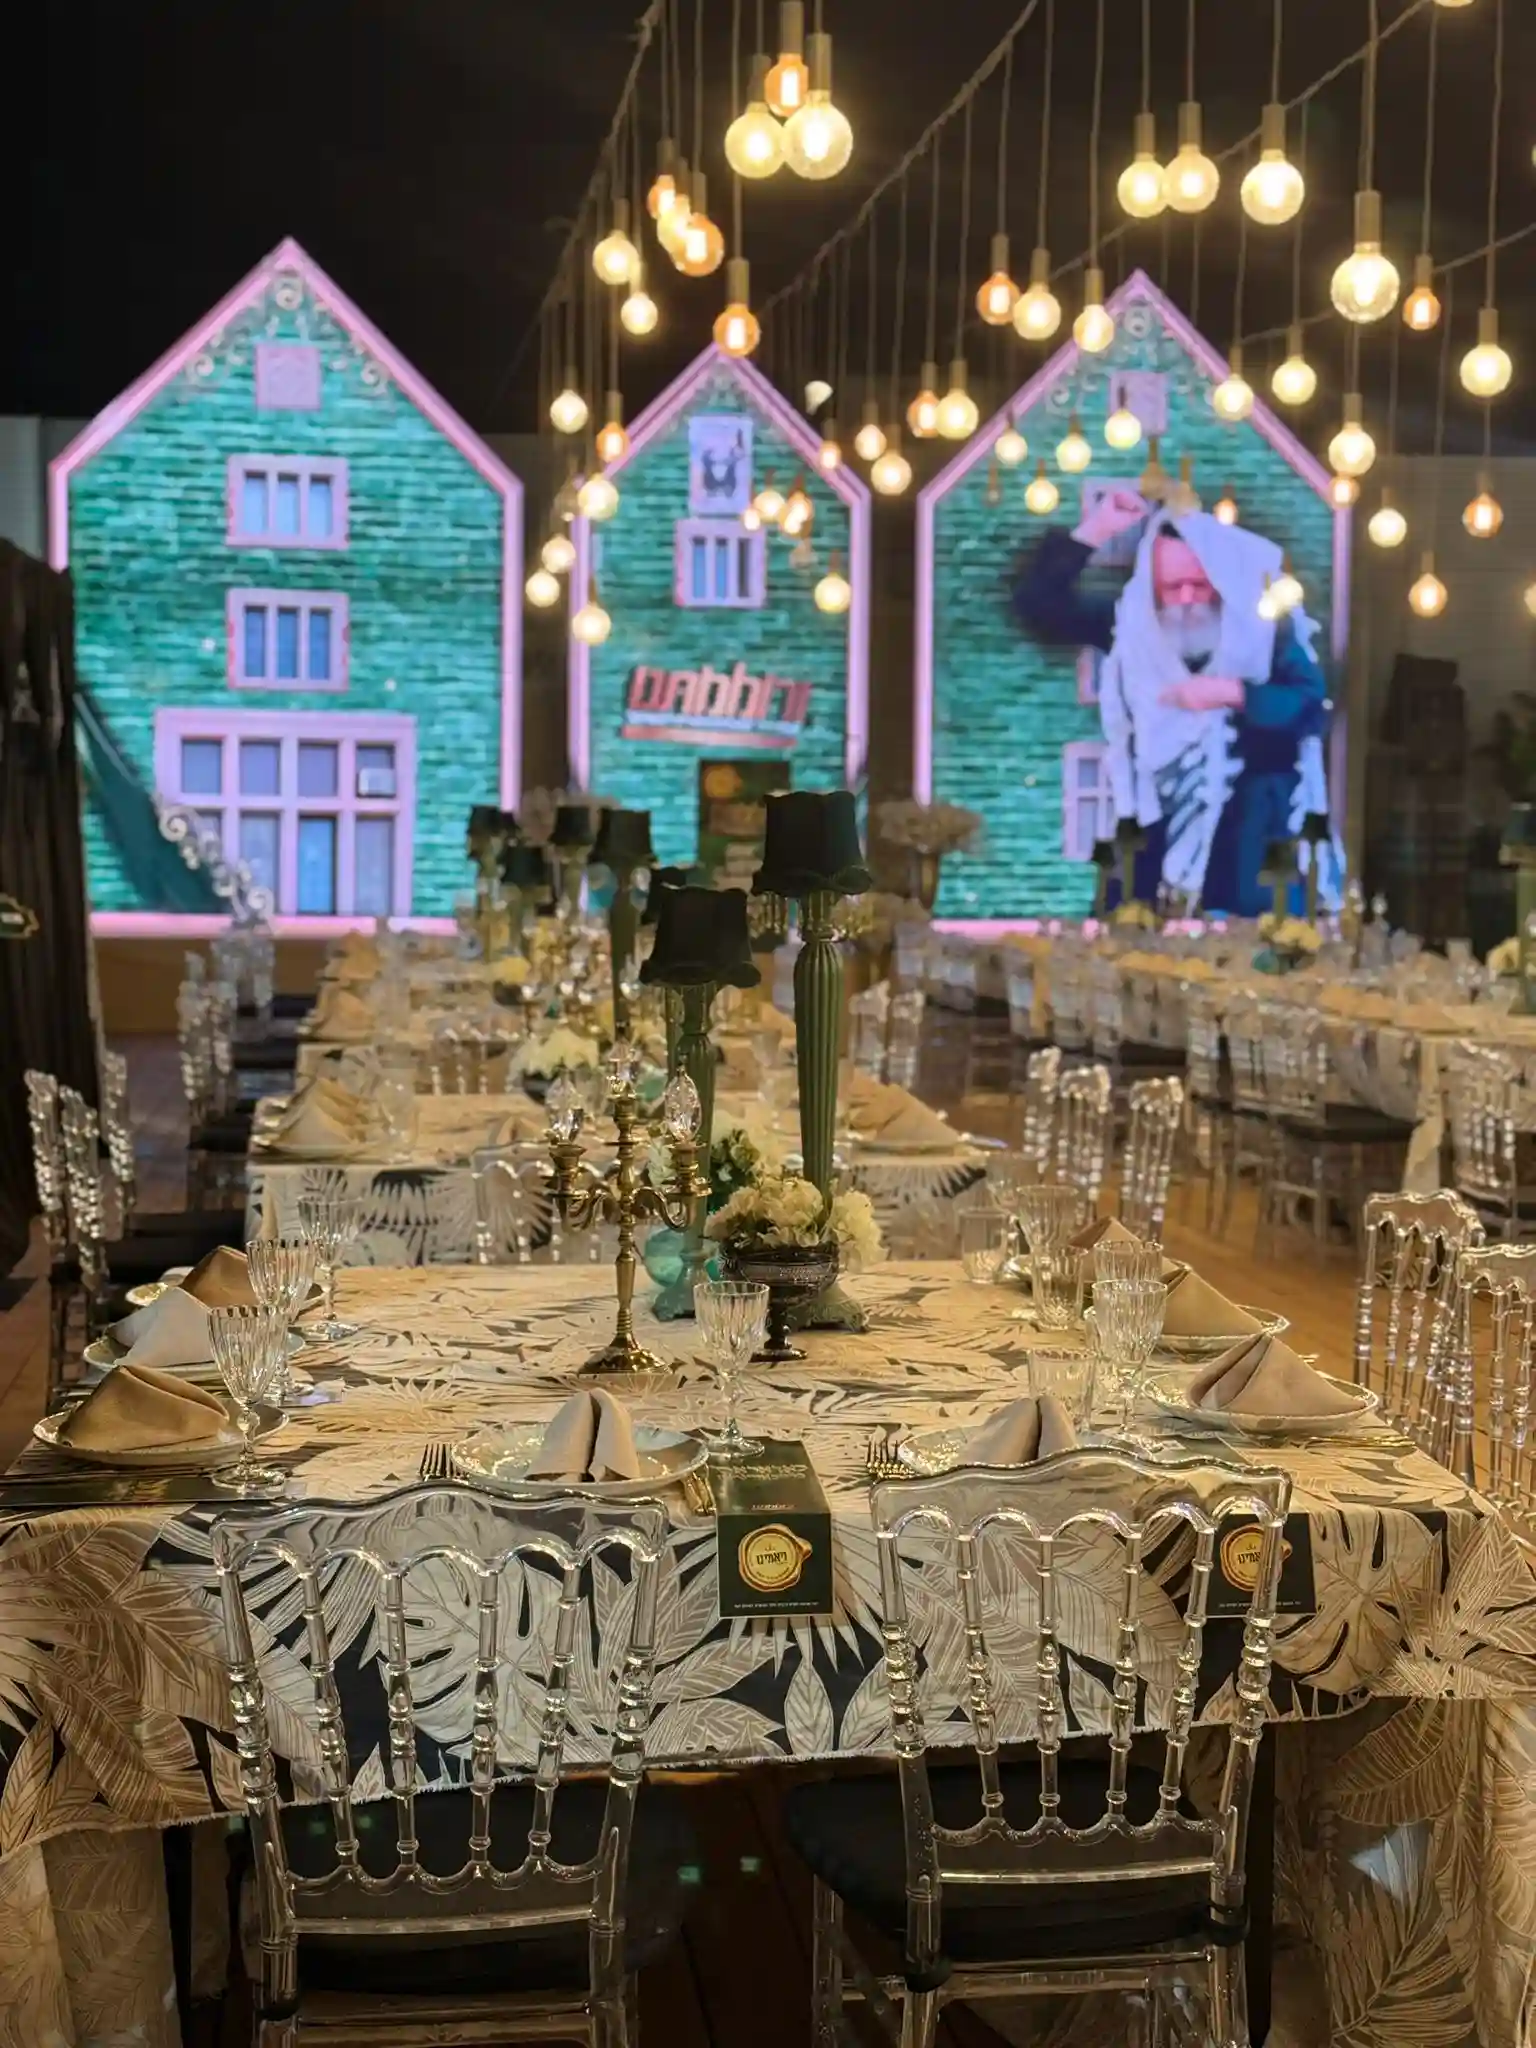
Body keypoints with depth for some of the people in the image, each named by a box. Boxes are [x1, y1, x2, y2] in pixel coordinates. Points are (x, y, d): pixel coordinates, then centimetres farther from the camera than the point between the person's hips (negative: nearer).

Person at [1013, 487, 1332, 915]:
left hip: (1249, 815, -2)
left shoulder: (1267, 623, -3)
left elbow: (1311, 706, -10)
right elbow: (1036, 605, -1)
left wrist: (1233, 693, -24)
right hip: (1161, 812, 3)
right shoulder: (1130, 619, 3)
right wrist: (1093, 532, -9)